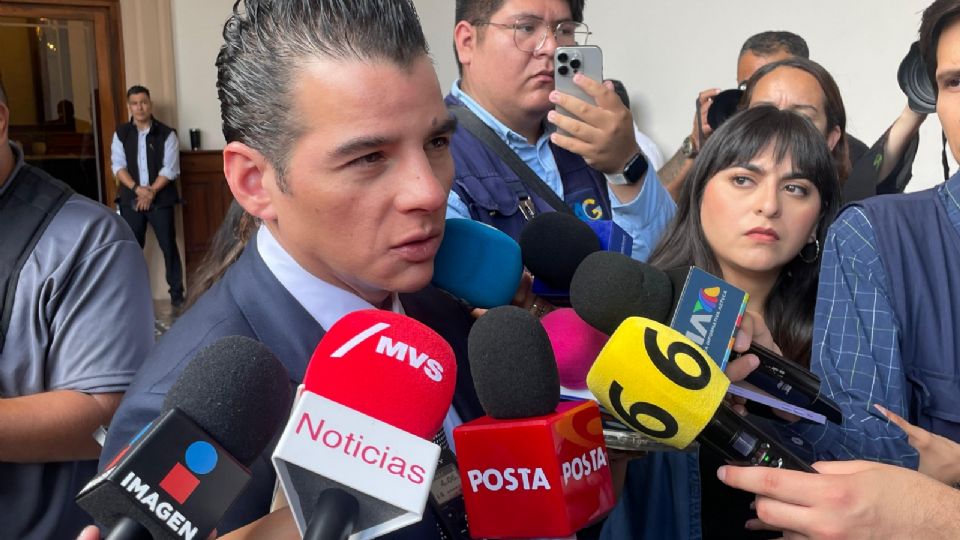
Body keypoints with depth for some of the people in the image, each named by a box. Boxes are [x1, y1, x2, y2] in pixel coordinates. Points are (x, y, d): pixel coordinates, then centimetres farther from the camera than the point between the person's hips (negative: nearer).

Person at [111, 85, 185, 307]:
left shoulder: (166, 134, -3)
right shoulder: (121, 134, 5)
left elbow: (170, 169, -8)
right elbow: (118, 166, -2)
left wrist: (151, 192, -16)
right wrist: (137, 188, -17)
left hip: (160, 200, -2)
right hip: (131, 199, 2)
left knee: (168, 246, 2)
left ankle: (176, 292, 12)